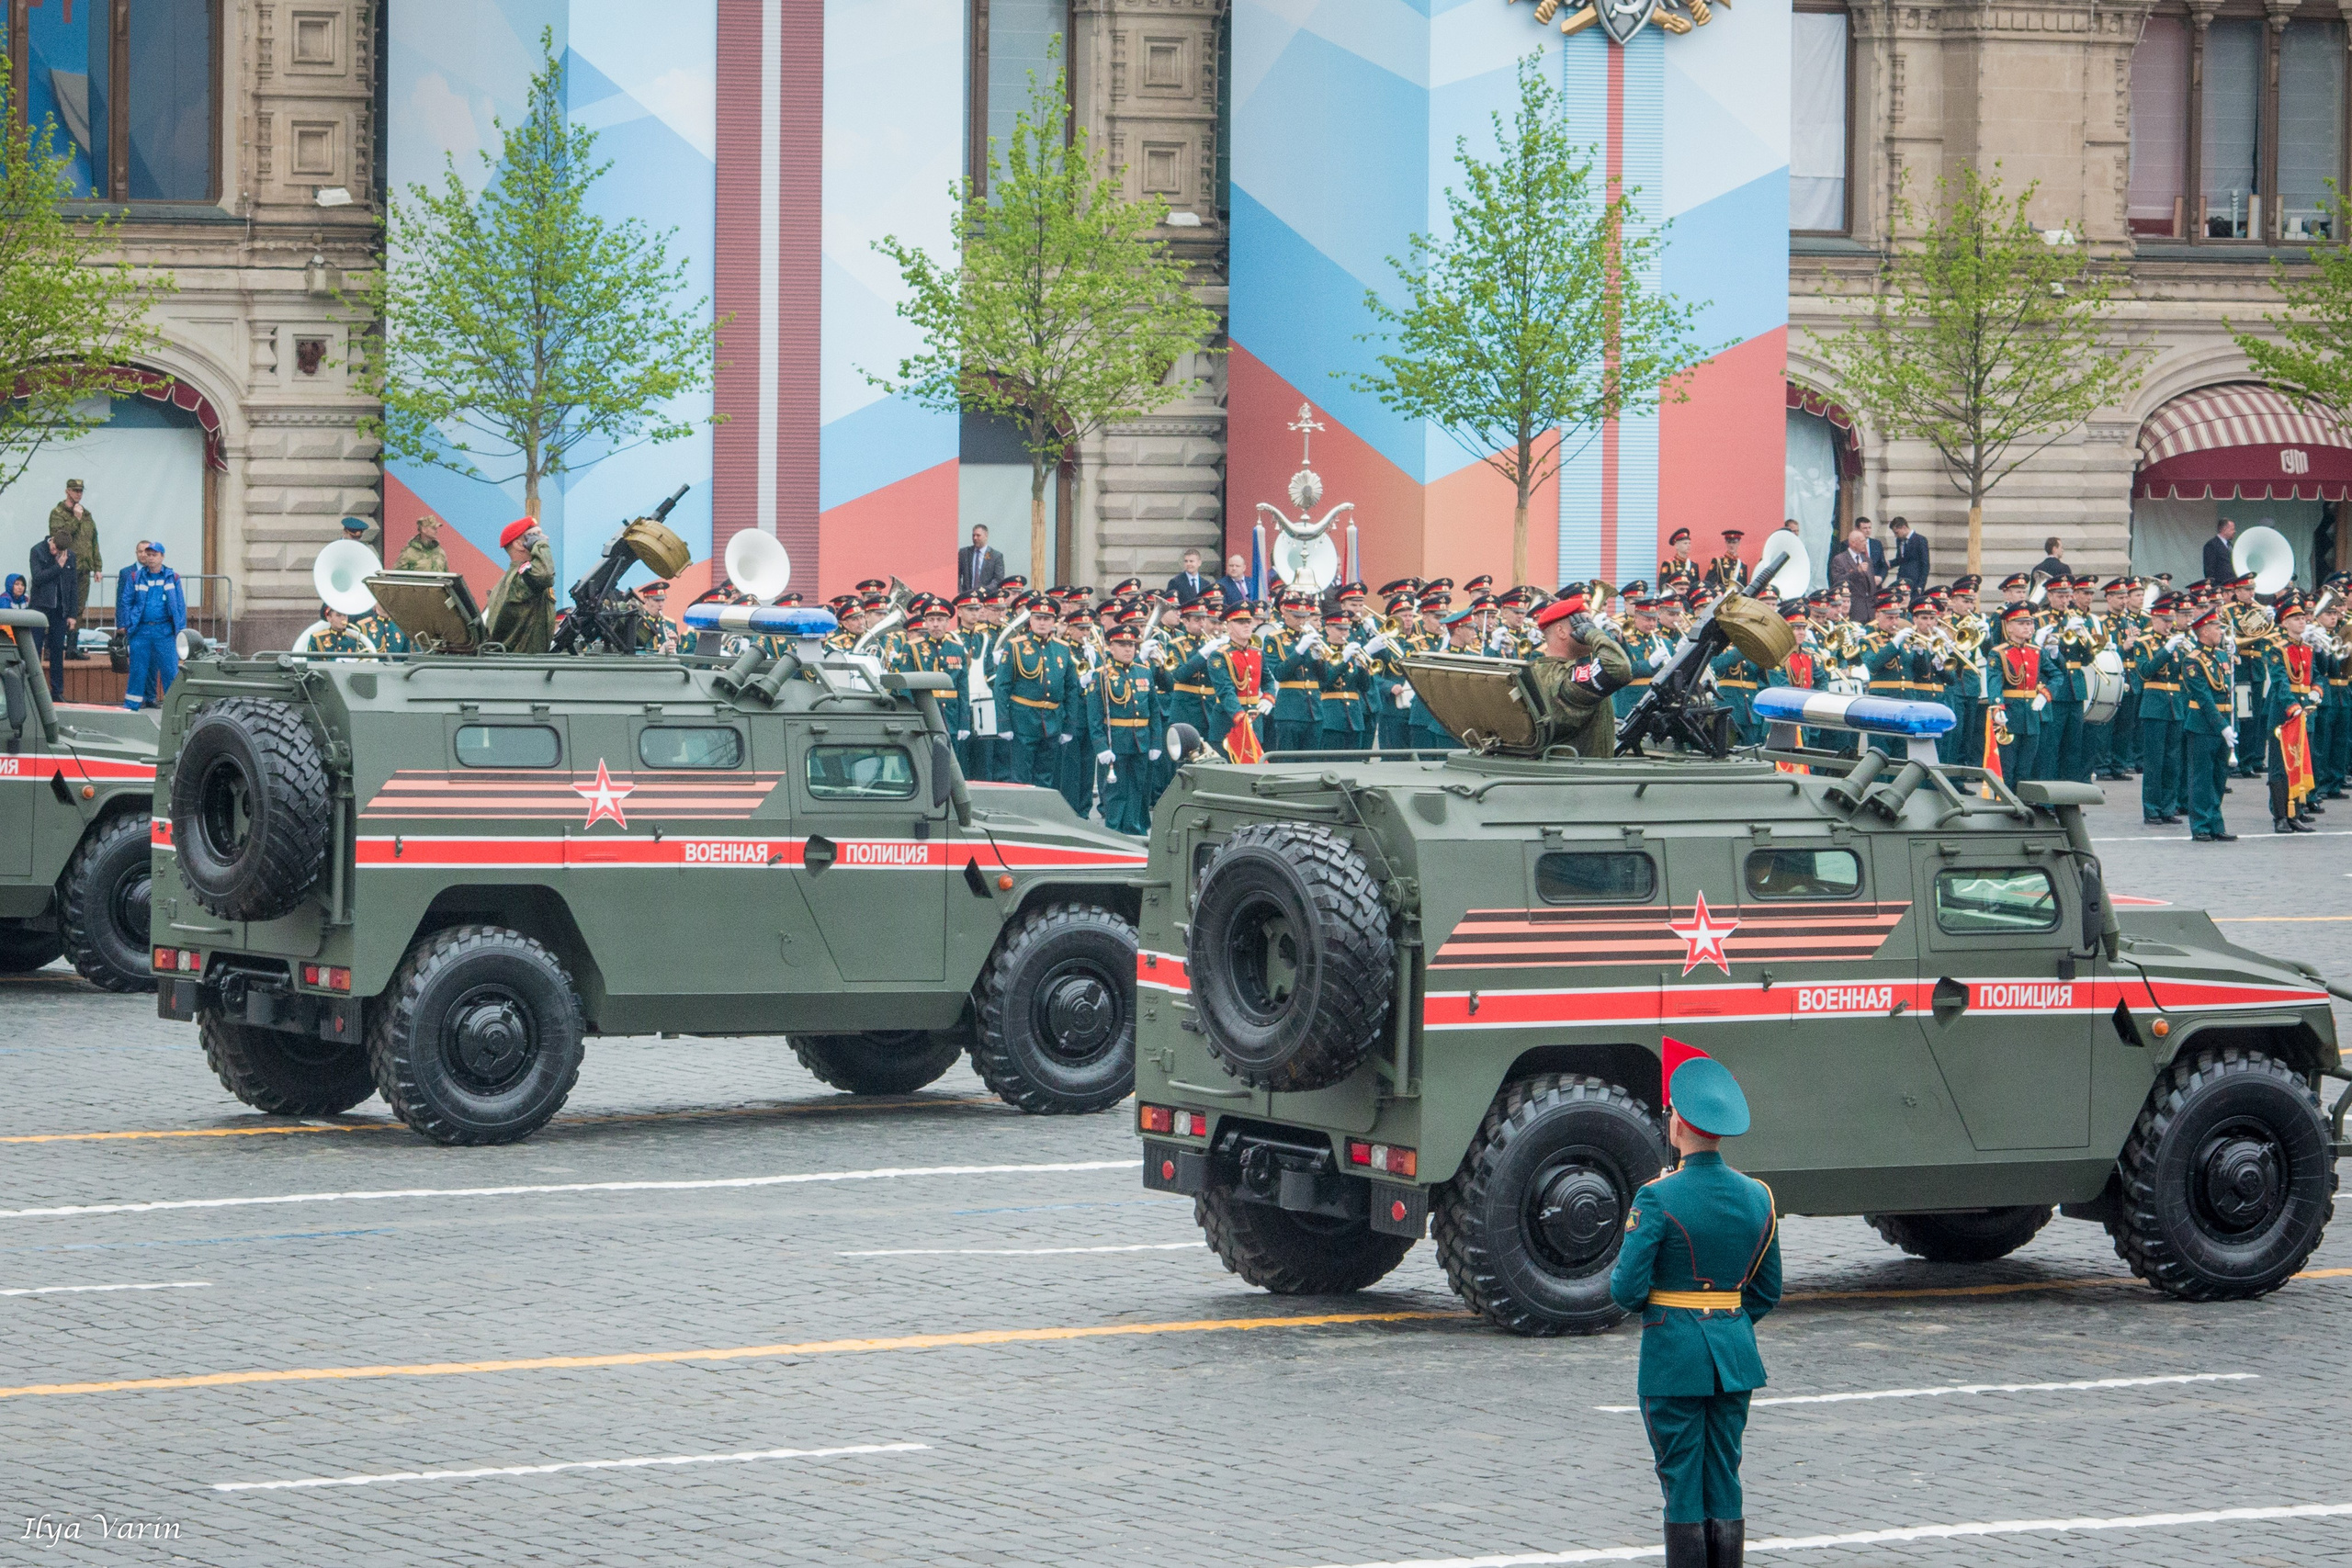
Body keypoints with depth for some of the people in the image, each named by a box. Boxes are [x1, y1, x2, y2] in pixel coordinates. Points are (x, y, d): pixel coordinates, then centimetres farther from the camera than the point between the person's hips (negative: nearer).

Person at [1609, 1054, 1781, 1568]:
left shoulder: (1659, 1198, -15)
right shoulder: (1757, 1196, 2)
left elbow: (1626, 1289, -14)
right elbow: (1767, 1292, 9)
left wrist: (1648, 1305, 7)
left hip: (1674, 1353, -5)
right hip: (1736, 1351, 5)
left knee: (1682, 1485, 1)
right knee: (1725, 1483, 10)